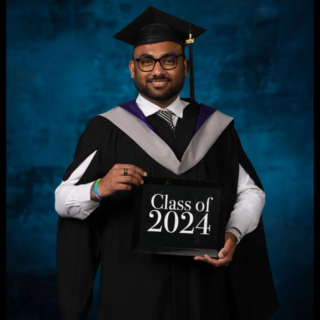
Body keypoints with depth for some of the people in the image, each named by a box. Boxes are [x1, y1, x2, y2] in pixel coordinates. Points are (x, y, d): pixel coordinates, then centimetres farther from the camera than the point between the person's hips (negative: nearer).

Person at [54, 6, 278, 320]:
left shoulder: (215, 128, 4)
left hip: (204, 287, 2)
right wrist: (99, 188, -26)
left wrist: (233, 234, -10)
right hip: (133, 291, -2)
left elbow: (250, 191, 8)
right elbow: (63, 200, -6)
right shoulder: (106, 130, -2)